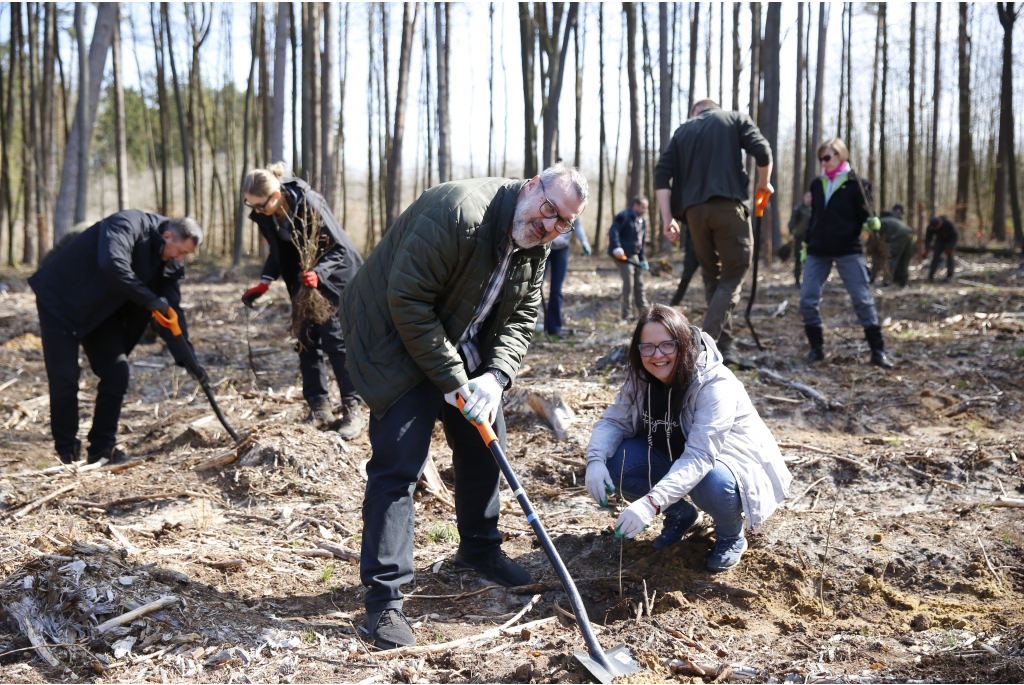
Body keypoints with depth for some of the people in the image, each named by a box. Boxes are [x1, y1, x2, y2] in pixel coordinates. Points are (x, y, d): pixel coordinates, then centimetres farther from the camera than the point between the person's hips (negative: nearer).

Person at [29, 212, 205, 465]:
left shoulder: (170, 264, -4)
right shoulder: (129, 224, -26)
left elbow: (172, 312, -2)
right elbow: (113, 264, -43)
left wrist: (188, 359, -9)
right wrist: (151, 300, -35)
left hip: (99, 310, 7)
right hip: (60, 299, -7)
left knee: (117, 374, -1)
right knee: (65, 378, -8)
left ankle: (103, 448, 9)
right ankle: (68, 452, 5)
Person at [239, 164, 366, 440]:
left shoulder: (309, 204, -30)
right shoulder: (266, 216, -11)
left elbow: (339, 249, -25)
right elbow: (278, 252, 4)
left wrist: (319, 272, -42)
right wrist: (265, 282, -11)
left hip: (335, 276, -7)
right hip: (303, 281, 7)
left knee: (335, 341, -9)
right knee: (307, 342, 4)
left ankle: (353, 411, -4)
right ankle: (320, 410, 9)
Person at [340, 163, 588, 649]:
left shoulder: (535, 247, -3)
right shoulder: (458, 212, -31)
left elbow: (521, 318, 0)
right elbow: (408, 302, -30)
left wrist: (495, 377, -18)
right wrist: (452, 381, -26)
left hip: (462, 349, 9)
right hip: (397, 342, -8)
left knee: (484, 441, 15)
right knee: (398, 461, -14)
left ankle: (479, 548, 38)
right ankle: (383, 598, -8)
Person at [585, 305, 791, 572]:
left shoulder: (715, 385, -32)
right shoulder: (640, 378, -12)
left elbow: (699, 457, -40)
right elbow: (614, 420, -8)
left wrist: (651, 503, -52)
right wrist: (596, 459, -31)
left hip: (734, 463, -6)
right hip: (677, 460, 6)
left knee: (710, 482, -39)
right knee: (619, 462, -18)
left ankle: (731, 536, -3)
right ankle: (682, 515, 9)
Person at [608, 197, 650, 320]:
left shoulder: (642, 220, 14)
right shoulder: (624, 216, -13)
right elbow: (613, 231, -22)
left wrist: (643, 259, 15)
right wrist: (617, 247, -33)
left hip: (634, 255, 9)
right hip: (623, 254, -9)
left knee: (639, 283, 13)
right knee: (629, 283, -11)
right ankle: (626, 314, -4)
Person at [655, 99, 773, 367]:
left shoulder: (683, 131, 20)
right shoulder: (735, 119, 13)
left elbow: (662, 174, 7)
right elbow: (762, 152, -3)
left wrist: (667, 218, 4)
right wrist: (764, 183, 15)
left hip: (694, 211, 3)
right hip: (729, 206, -3)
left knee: (712, 278, 15)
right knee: (732, 277, 2)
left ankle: (724, 344, 13)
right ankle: (707, 344, -13)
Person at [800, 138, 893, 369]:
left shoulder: (856, 183, -2)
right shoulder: (817, 184, 12)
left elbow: (865, 216, -3)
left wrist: (873, 222, -25)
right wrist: (805, 243, 16)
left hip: (848, 250, -4)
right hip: (818, 251, 5)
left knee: (863, 300, -5)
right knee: (807, 300, -2)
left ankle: (878, 351, 0)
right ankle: (817, 348, 11)